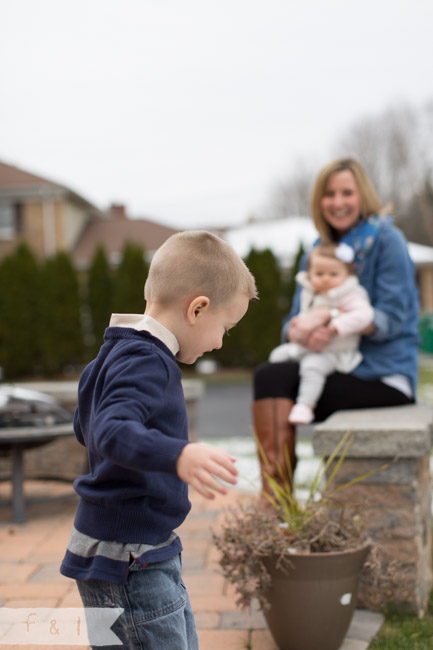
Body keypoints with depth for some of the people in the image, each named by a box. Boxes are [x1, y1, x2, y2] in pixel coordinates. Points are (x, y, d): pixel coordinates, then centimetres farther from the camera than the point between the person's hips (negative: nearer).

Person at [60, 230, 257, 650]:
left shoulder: (119, 354, 10)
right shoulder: (145, 363, -21)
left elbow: (85, 427, 24)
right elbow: (111, 432, -38)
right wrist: (179, 455, -53)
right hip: (125, 562, -11)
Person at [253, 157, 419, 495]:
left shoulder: (387, 240, -4)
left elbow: (391, 319, -12)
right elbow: (293, 321, 6)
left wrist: (333, 319, -27)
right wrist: (302, 332, -20)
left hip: (385, 376, -6)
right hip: (335, 369, 6)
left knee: (276, 382, -24)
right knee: (269, 374, -23)